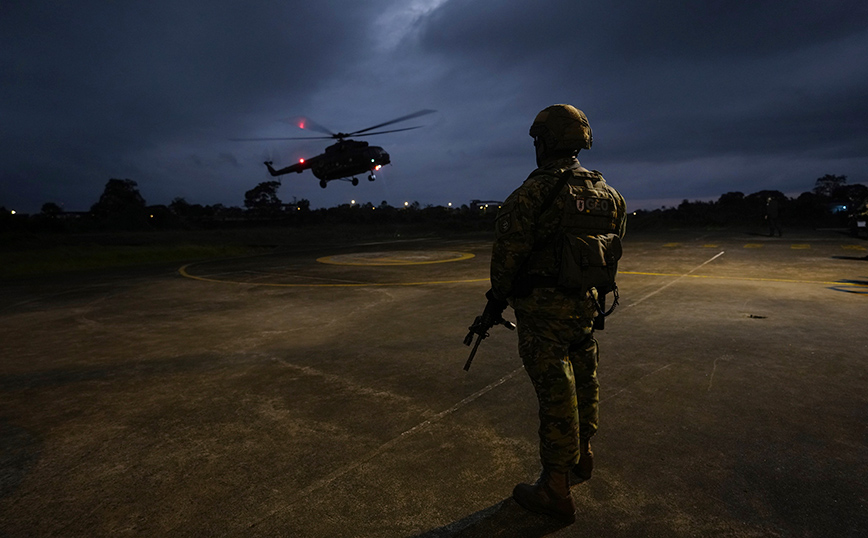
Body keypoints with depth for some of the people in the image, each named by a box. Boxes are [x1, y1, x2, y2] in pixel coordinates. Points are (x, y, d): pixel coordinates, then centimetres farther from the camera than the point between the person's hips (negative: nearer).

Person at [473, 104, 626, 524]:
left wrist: (496, 301, -1)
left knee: (555, 393, 0)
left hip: (543, 308, -7)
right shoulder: (606, 193, 5)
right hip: (585, 303, 8)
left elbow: (508, 253, -15)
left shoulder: (535, 192, -18)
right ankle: (581, 456, 44)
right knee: (583, 381, 22)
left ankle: (555, 491, 14)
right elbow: (612, 249, 11)